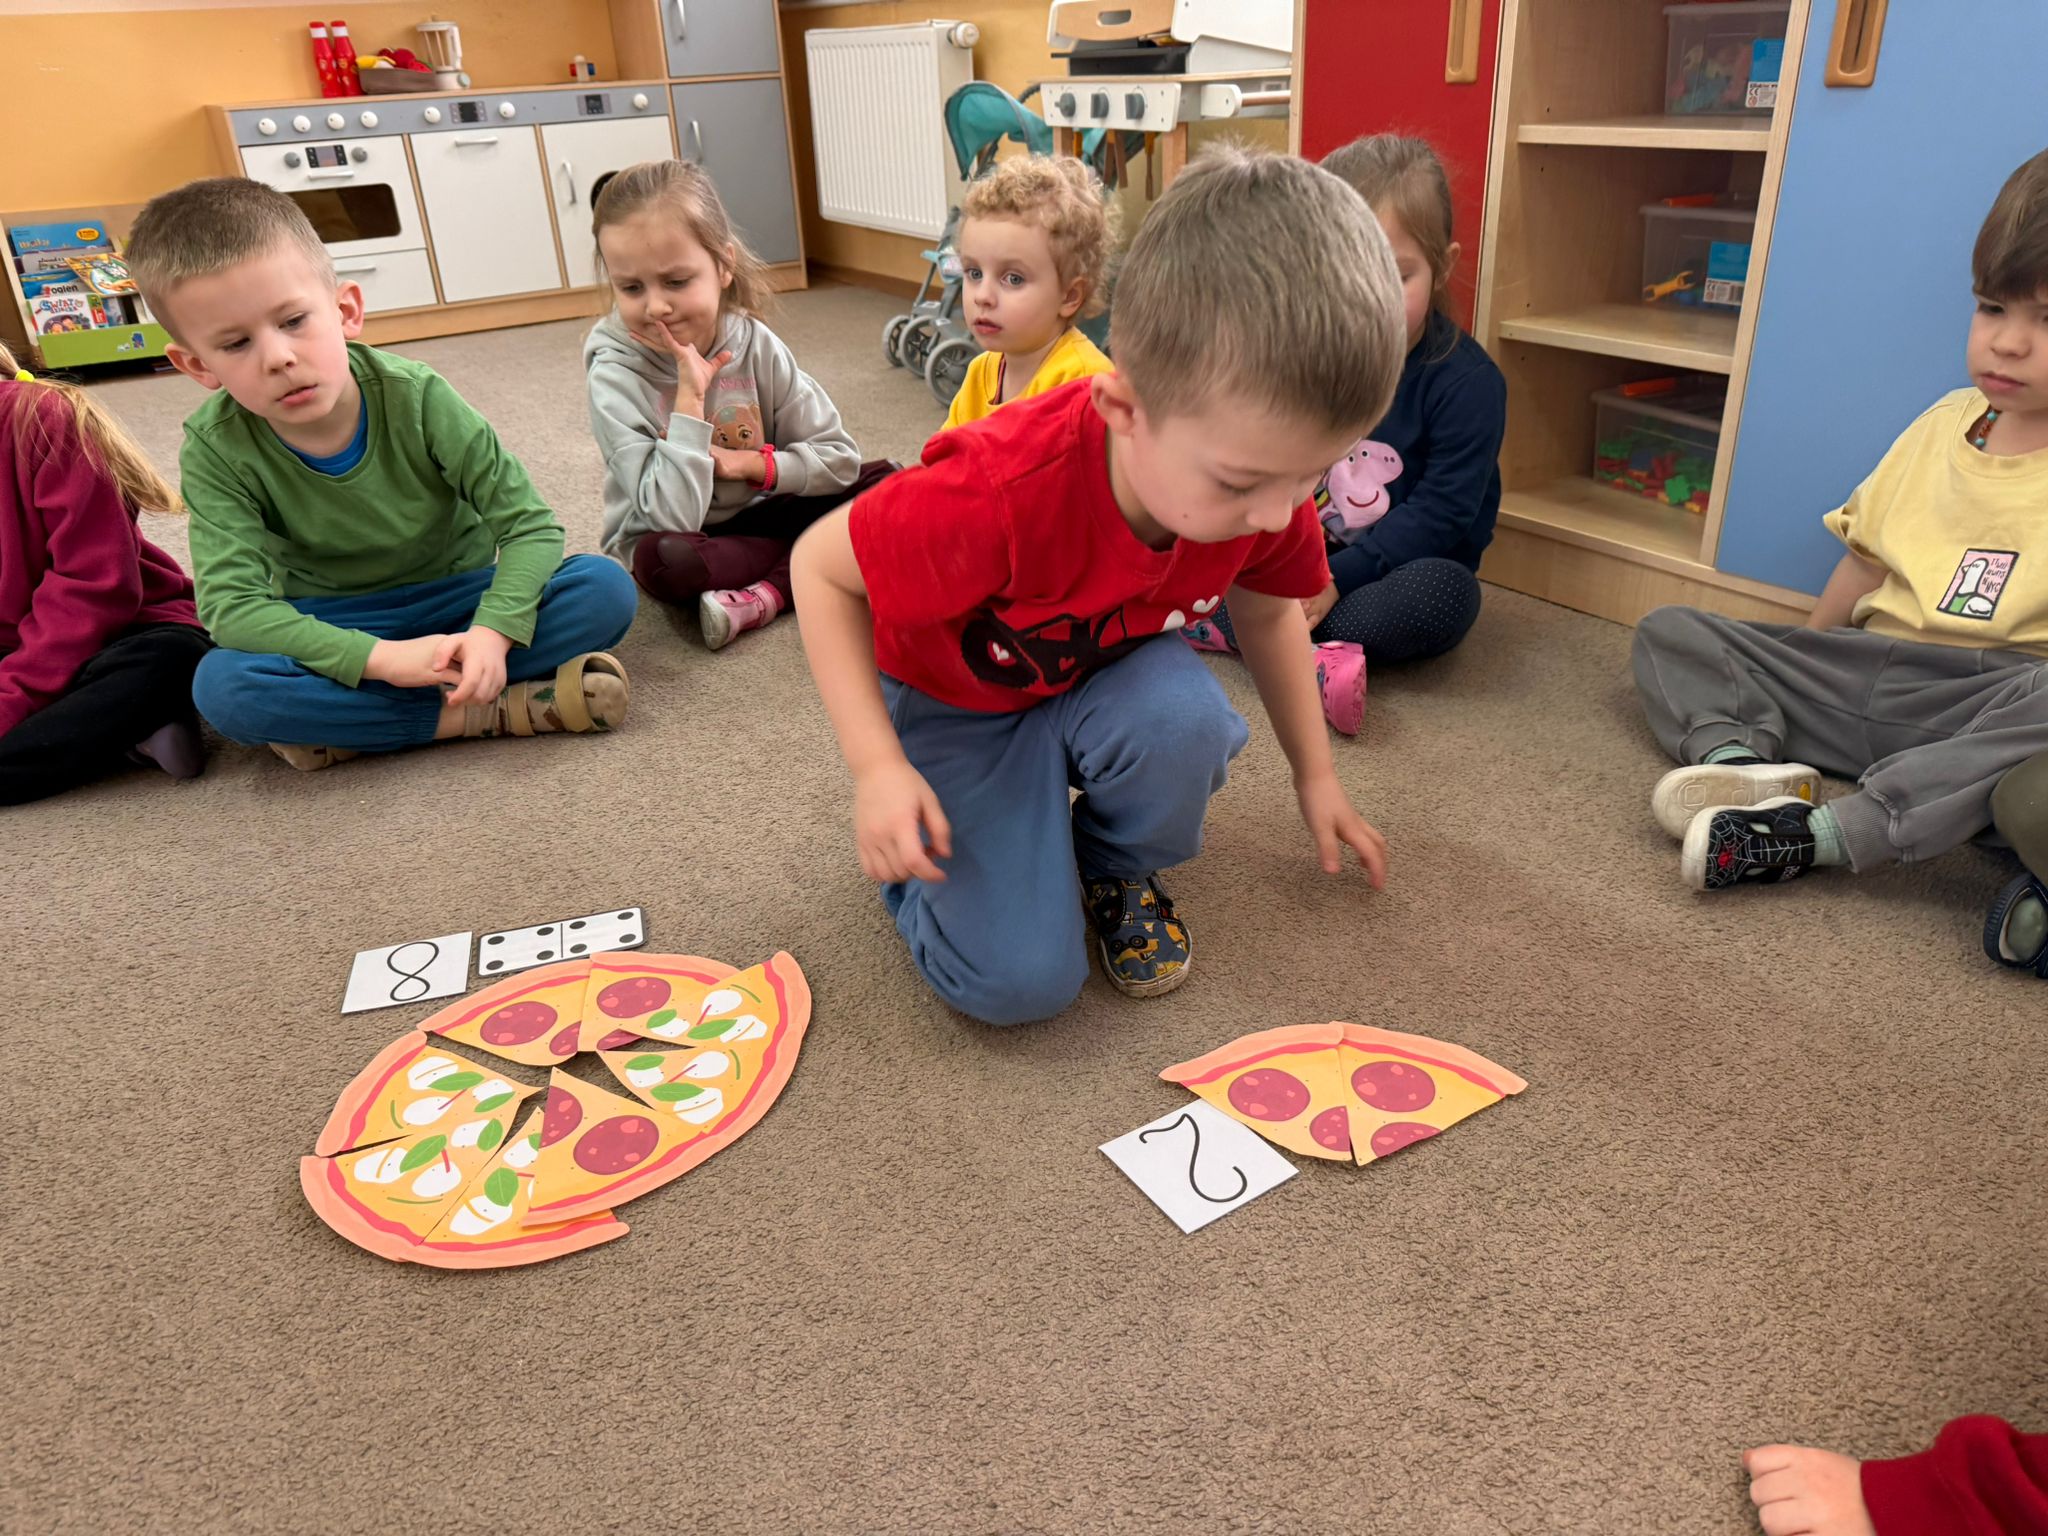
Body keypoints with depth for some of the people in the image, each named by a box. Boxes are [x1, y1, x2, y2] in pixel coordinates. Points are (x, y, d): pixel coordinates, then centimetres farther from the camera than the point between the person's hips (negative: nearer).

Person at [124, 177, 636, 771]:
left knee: (605, 589, -26)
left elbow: (530, 524, -18)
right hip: (336, 631, 0)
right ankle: (489, 712, -28)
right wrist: (382, 658, -37)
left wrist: (492, 632, -36)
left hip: (460, 600, 1)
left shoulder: (413, 396, -17)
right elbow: (230, 605, -25)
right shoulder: (217, 449, -16)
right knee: (220, 685, -32)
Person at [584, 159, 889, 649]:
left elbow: (840, 458, -6)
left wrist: (752, 464, -19)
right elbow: (673, 520, -30)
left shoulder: (754, 344, -10)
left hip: (755, 517, 4)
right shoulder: (615, 377, -19)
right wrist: (690, 396, -30)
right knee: (665, 560, -38)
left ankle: (764, 596, -23)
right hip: (678, 537, -3)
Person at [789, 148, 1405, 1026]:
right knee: (1019, 981, -19)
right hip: (959, 701, -4)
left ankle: (1117, 868, 2)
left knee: (1188, 723, -33)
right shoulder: (998, 493, -40)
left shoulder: (1266, 474, -21)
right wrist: (877, 768, -30)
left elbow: (1267, 609, 2)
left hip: (1106, 673, 5)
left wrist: (1315, 775, 9)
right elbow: (822, 567, -24)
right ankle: (916, 848, 14)